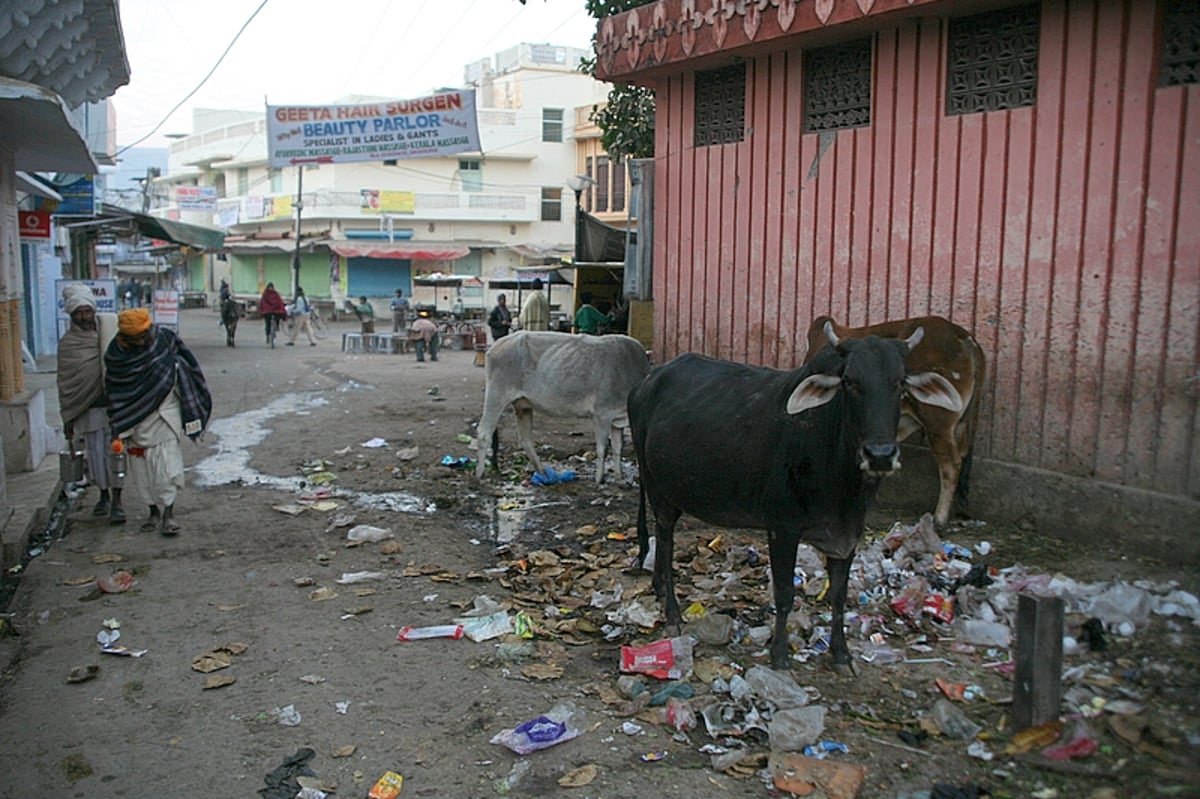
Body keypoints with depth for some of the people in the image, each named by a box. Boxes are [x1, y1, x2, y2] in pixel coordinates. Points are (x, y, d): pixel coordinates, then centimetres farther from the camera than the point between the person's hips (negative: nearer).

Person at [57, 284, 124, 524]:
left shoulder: (109, 331, 2)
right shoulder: (68, 343, 1)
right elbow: (65, 383, 3)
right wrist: (68, 418, 2)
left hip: (114, 405, -1)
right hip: (87, 410, 1)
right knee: (95, 453, 8)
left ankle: (116, 502, 6)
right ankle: (104, 495, 27)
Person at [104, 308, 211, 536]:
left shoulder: (164, 342, -9)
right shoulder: (116, 356, -4)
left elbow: (180, 382, 1)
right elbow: (115, 396, 2)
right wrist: (118, 431, -1)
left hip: (164, 419, -2)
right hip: (134, 422, 2)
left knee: (167, 465, -7)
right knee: (141, 469, 9)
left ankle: (168, 513, 0)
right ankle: (154, 512, 23)